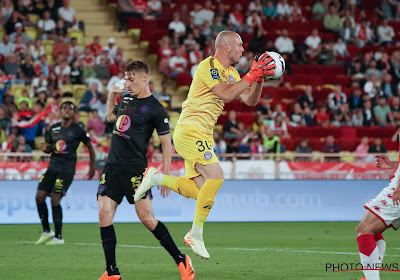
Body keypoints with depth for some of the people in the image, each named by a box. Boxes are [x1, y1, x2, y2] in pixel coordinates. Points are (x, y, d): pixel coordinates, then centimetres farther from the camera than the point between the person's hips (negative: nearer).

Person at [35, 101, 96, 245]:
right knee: (39, 196, -4)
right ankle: (46, 232, 10)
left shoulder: (78, 130, -3)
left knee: (55, 199, -14)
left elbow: (90, 146, 8)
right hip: (53, 167, 6)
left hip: (67, 169, -6)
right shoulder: (53, 128, 11)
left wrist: (92, 166, 10)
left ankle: (58, 237, -6)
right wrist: (45, 148, -3)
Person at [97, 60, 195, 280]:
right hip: (112, 166, 7)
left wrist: (165, 176, -11)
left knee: (147, 218, -10)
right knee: (104, 215, -4)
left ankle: (181, 261, 5)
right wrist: (112, 94, 16)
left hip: (135, 169, -7)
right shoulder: (126, 99, 14)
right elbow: (111, 117, 32)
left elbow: (166, 142, -6)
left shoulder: (155, 109, -7)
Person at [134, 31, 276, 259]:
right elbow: (226, 95, -25)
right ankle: (196, 236, -11)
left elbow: (250, 100, 12)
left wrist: (260, 78, -2)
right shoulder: (208, 66, -13)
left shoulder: (231, 73, 15)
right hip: (190, 131, -10)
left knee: (201, 191, 3)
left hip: (203, 136, 10)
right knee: (216, 176, -20)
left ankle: (155, 178, 14)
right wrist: (251, 75, -22)